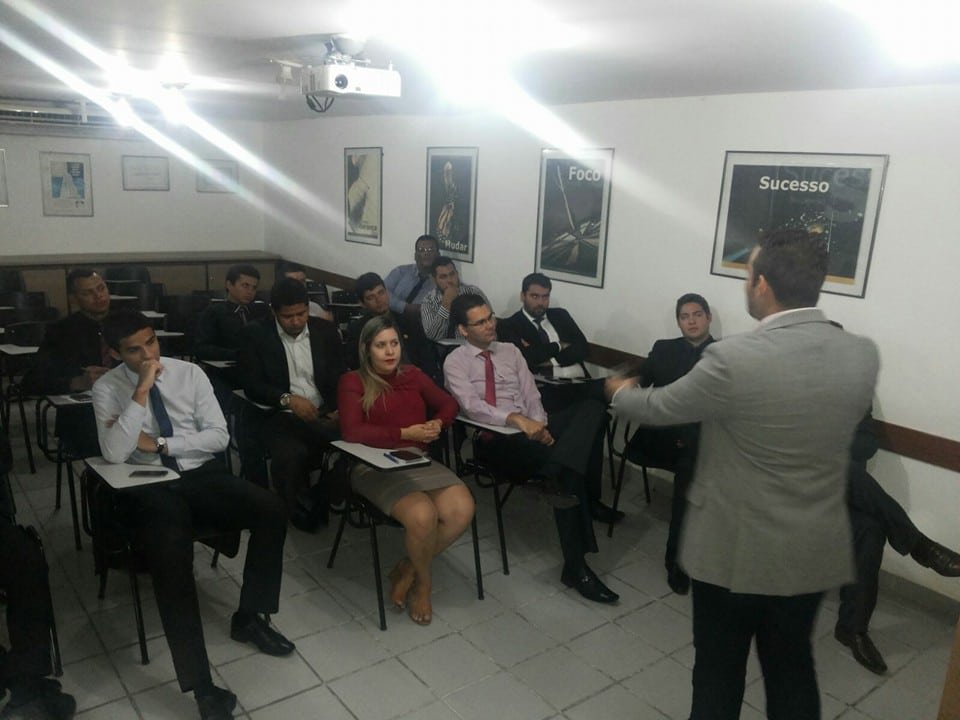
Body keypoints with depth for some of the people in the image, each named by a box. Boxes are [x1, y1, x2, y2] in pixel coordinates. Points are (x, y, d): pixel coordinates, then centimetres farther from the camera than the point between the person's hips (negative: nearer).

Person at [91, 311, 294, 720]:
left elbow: (219, 436, 0)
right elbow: (114, 454, -16)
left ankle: (249, 619, 1)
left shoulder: (189, 372, 4)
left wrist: (160, 444, -11)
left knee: (271, 510, -21)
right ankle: (200, 685, -23)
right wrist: (142, 391, -20)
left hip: (202, 476, 3)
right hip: (148, 488, -3)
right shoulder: (107, 388, -1)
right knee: (170, 551, -33)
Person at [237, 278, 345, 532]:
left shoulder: (325, 330, 10)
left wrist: (340, 408, -10)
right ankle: (303, 510, -7)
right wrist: (288, 399, -19)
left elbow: (340, 376, 10)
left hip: (323, 414, 3)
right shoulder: (255, 334, 3)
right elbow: (251, 385, -3)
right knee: (291, 454, -35)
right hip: (280, 416, -2)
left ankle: (333, 497, -1)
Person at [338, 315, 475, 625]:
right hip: (376, 468, -5)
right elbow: (352, 433, -15)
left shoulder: (412, 374, 12)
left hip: (418, 461, 5)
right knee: (423, 515, -31)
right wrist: (404, 433, -18)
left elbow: (449, 404, 19)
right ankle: (423, 580, 4)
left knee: (461, 509, -21)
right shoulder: (353, 382, -3)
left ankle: (408, 570, 3)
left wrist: (437, 424, -4)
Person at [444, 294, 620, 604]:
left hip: (531, 428, 6)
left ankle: (587, 498, -22)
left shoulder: (510, 351, 18)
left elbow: (531, 396, 10)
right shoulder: (456, 362, 1)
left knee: (592, 408, -22)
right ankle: (576, 567, -22)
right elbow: (472, 406, -15)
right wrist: (517, 419, -29)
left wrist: (540, 425, -12)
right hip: (498, 439, -6)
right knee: (566, 468, -32)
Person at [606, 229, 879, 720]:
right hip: (814, 551, 5)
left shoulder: (734, 360, -25)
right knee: (792, 669, 24)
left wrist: (620, 392, 13)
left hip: (735, 549, -5)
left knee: (719, 671, 16)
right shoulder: (863, 356, -9)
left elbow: (657, 408, -9)